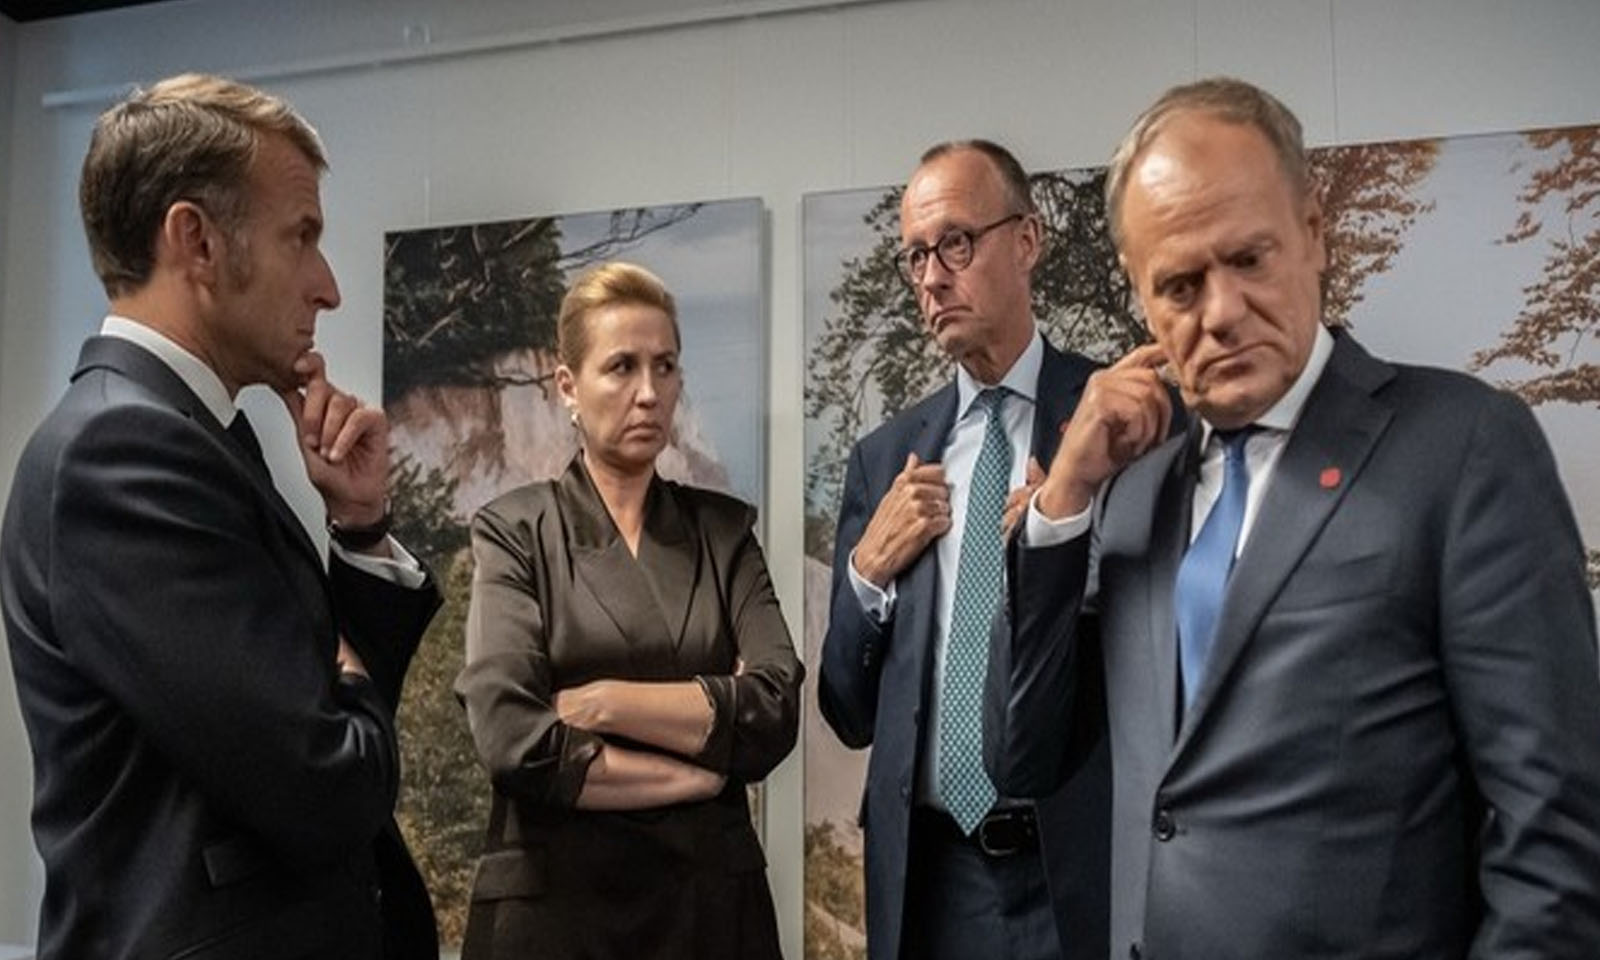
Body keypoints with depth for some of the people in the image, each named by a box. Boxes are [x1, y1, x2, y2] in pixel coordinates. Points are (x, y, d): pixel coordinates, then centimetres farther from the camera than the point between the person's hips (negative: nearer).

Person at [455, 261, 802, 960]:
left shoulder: (725, 529, 4)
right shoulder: (514, 531, -4)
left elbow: (777, 709, -9)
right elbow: (515, 742, -16)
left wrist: (603, 703, -16)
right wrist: (712, 758, -11)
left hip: (713, 893, 3)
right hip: (554, 899, -2)